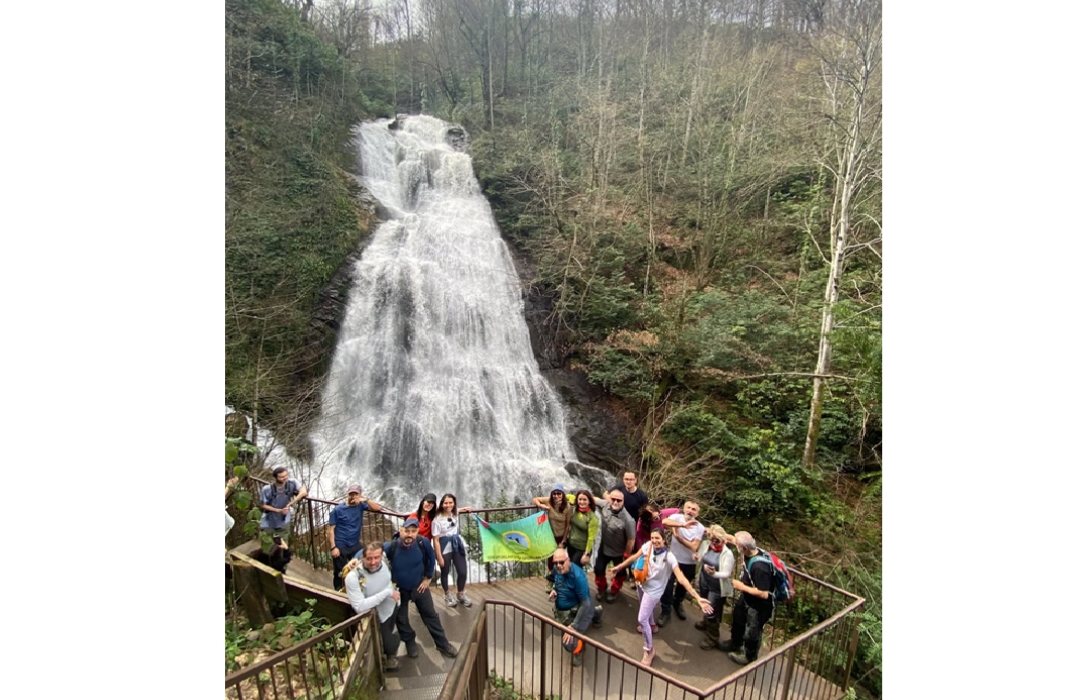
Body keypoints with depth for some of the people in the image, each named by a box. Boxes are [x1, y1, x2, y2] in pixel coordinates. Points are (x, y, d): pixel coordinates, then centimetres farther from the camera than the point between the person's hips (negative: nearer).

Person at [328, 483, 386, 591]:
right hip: (340, 547, -3)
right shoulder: (338, 509, -9)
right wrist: (333, 547, -14)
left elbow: (379, 509, -6)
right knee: (339, 573, 8)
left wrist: (366, 500, -20)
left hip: (355, 545, 3)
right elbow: (330, 529, -8)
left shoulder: (360, 506, -2)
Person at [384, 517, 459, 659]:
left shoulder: (423, 543, -26)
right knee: (401, 619, 17)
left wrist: (428, 578, 0)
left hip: (419, 586, 1)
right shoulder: (390, 547, -33)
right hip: (399, 589, -1)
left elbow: (431, 558, -6)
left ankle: (443, 644, 31)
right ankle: (410, 643, 45)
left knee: (431, 615, 13)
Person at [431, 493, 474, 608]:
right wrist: (439, 557, -14)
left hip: (457, 547, 5)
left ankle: (461, 595, 28)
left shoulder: (455, 515, 0)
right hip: (445, 549, -4)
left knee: (463, 572, 4)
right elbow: (436, 540, -14)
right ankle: (448, 595, 37)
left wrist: (464, 509, 10)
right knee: (445, 573, 13)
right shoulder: (437, 520, -17)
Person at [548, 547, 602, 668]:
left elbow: (585, 604, -31)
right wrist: (553, 590, -9)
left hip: (576, 611, -7)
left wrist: (573, 626, -33)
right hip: (561, 609, 7)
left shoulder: (578, 576, -33)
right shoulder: (557, 569, -11)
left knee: (569, 643, -24)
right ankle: (595, 612, 36)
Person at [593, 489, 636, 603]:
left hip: (619, 552, -3)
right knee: (599, 569, 21)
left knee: (619, 573, 24)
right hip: (604, 548, 4)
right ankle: (602, 587, 53)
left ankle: (614, 591, 54)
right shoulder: (604, 505, -23)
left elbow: (631, 540, -24)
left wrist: (626, 557, -12)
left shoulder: (627, 520, -36)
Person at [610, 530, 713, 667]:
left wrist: (698, 598, -43)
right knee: (646, 608, 31)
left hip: (653, 590, -5)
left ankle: (649, 650, 16)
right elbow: (634, 557, -3)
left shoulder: (669, 557, -31)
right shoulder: (648, 546, -19)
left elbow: (681, 579, -35)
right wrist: (619, 567, 5)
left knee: (642, 619, -7)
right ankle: (651, 626, 63)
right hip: (642, 584, 5)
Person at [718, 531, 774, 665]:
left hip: (758, 606, -8)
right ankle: (735, 644, 55)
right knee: (737, 620, 29)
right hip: (746, 598, 9)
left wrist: (742, 587, -26)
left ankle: (749, 657, 43)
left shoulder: (760, 567, -41)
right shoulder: (749, 552, -16)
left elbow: (763, 594, -36)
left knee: (751, 633, 16)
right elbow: (733, 539, 2)